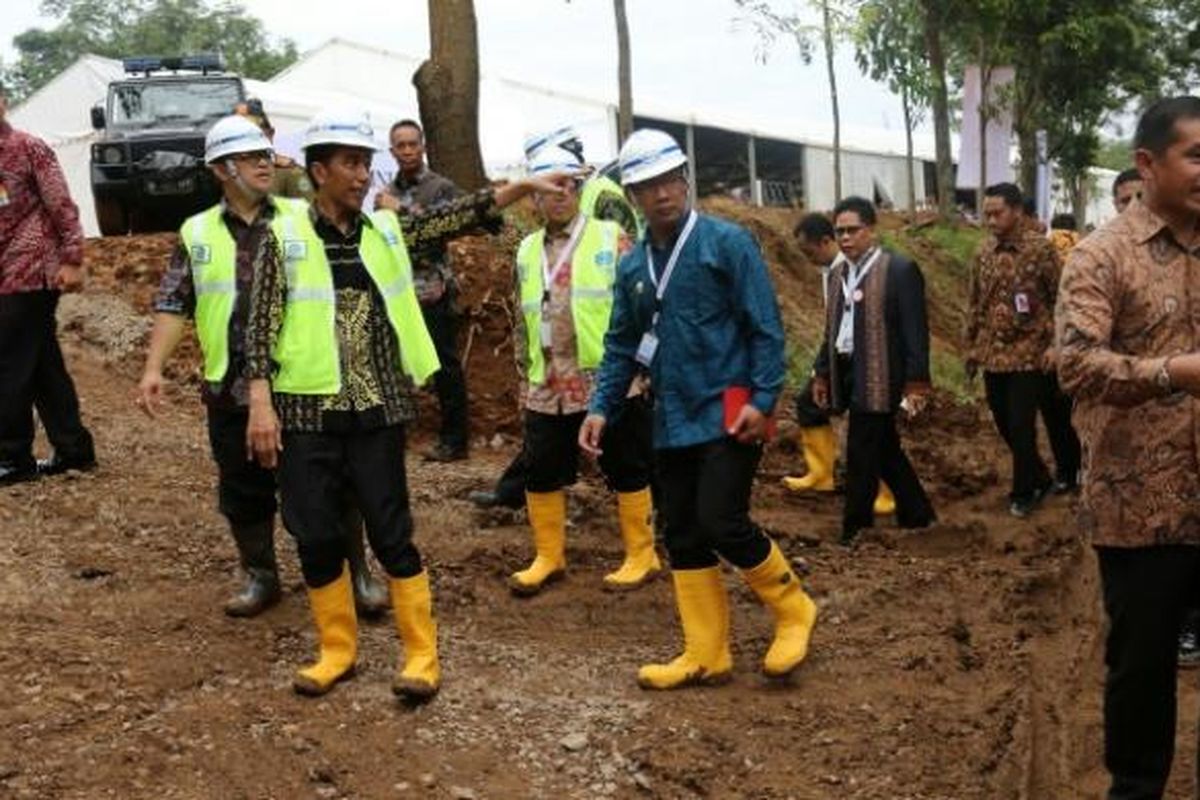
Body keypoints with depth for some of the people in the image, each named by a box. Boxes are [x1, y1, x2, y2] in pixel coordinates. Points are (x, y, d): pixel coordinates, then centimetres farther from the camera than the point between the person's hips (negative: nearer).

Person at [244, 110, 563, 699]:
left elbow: (457, 216, -1)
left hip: (376, 410, 1)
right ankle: (337, 648, 24)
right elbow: (261, 327, -3)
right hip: (307, 412, -1)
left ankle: (421, 655, 13)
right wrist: (260, 404, -11)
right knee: (314, 534, 6)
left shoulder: (386, 229, 6)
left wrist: (523, 187, -14)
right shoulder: (286, 237, -1)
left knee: (390, 531, 2)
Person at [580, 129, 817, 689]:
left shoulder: (727, 243, -7)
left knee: (722, 524, -13)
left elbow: (765, 327, -9)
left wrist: (763, 399, -17)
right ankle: (706, 655, 17)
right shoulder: (632, 266, 10)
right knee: (682, 538, 7)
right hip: (672, 422, 6)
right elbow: (621, 345, 14)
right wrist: (602, 407, 2)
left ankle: (793, 610, 12)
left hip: (728, 413, -6)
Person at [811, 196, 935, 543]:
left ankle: (854, 528, 5)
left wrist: (916, 382, -16)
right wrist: (822, 372, 17)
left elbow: (915, 330, -12)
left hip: (878, 376, -7)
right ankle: (916, 513, 29)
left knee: (862, 454, -5)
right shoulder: (838, 273, 13)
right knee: (884, 449, 16)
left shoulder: (900, 270, -9)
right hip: (848, 371, 7)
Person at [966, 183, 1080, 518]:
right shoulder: (983, 252, 6)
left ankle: (1025, 490, 9)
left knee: (1021, 424, -6)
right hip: (993, 354, 6)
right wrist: (972, 346, 12)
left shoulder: (1041, 248, -9)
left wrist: (1055, 344, -12)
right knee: (1004, 421, 11)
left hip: (1030, 352, -5)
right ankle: (1039, 478, 30)